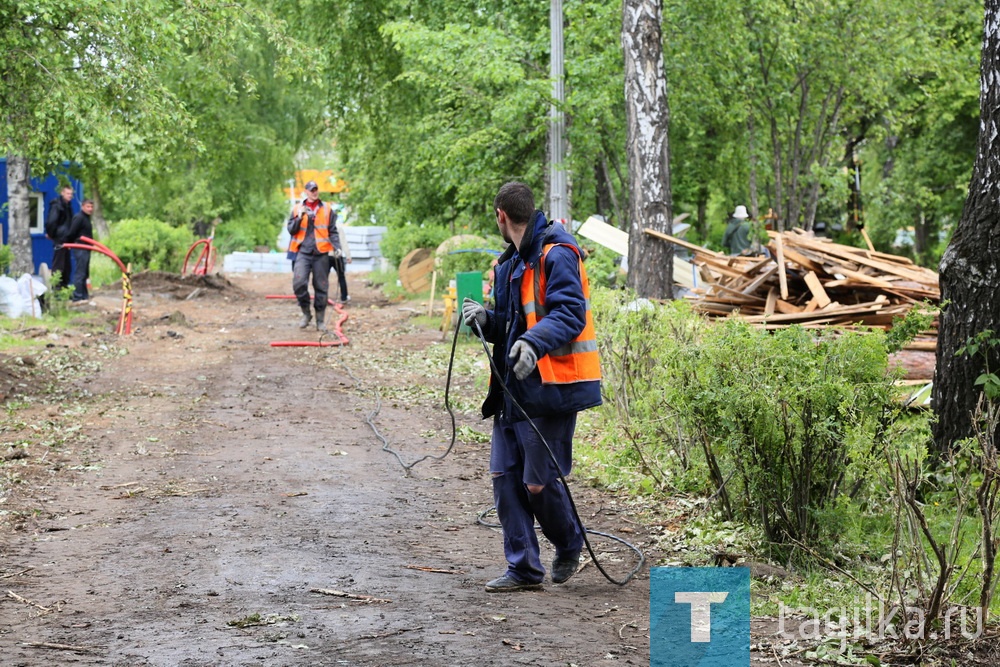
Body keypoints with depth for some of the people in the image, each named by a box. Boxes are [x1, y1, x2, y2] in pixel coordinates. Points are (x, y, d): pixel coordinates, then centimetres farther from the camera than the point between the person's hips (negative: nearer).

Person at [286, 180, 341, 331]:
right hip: (303, 252, 0)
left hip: (321, 253, 0)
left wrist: (336, 247, -3)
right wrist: (299, 218, -7)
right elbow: (291, 229, 9)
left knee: (321, 287, 2)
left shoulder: (327, 209, 9)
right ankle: (306, 313, 3)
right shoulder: (298, 208, 10)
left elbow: (333, 231, 11)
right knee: (299, 283, -16)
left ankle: (320, 320, 11)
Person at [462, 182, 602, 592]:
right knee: (505, 477, 5)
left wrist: (534, 342, -38)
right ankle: (523, 569, 12)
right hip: (514, 387, 9)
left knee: (539, 482, -3)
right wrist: (486, 320, 1)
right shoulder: (512, 263, 18)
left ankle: (569, 546, 25)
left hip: (549, 388, -9)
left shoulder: (556, 256, -12)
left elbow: (569, 313, -22)